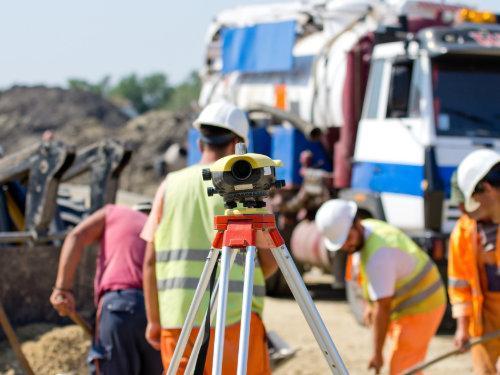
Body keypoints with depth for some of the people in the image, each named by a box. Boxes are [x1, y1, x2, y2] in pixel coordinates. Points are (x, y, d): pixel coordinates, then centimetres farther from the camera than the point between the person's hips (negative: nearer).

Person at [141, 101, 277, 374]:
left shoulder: (171, 185, 7)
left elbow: (151, 262, 5)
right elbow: (269, 261, -1)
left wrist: (154, 320, 11)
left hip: (178, 320, 3)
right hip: (234, 319, -3)